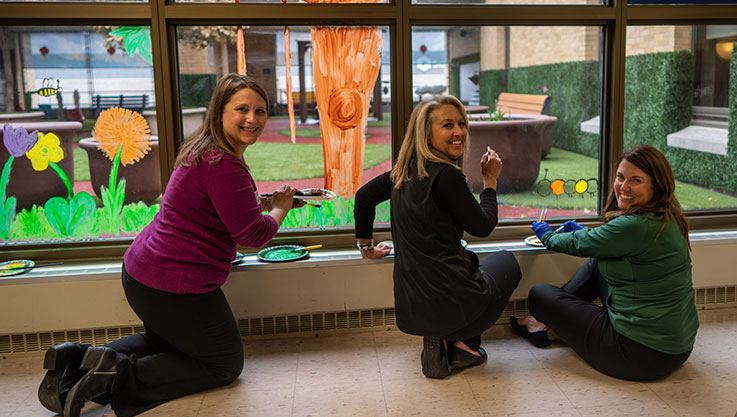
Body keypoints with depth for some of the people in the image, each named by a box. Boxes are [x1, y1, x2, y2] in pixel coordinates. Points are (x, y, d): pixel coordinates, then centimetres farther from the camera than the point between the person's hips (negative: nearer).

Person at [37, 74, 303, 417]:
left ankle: (76, 359, 14)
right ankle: (119, 375, -7)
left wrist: (268, 201, 20)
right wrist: (280, 208, 0)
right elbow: (253, 234, -19)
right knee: (226, 365, 10)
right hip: (175, 285, -10)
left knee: (165, 341, 36)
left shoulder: (204, 150, 10)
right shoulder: (224, 165, -23)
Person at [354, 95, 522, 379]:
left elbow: (363, 197, 17)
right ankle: (463, 343, 11)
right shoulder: (447, 176, -18)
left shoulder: (405, 171, 6)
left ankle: (439, 339, 17)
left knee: (470, 259, 38)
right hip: (452, 301, -7)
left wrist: (367, 246, 27)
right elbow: (483, 227, -6)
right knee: (506, 261, 27)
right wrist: (490, 180, 7)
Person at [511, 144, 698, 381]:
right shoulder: (666, 218, 4)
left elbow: (582, 245, -8)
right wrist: (585, 233, 23)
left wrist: (547, 236, 11)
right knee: (597, 262, 21)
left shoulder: (636, 226, -25)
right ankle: (551, 321, 28)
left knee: (538, 294, 0)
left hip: (643, 354, -9)